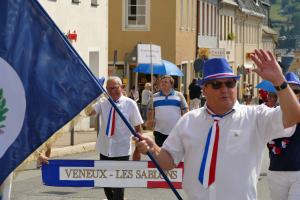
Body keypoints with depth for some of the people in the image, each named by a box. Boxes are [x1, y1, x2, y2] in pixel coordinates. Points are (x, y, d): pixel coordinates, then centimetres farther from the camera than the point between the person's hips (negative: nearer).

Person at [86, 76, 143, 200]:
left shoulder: (130, 104, -7)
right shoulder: (103, 103, 1)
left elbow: (138, 127, -4)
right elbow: (88, 112, -14)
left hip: (121, 151, -4)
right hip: (105, 149, 4)